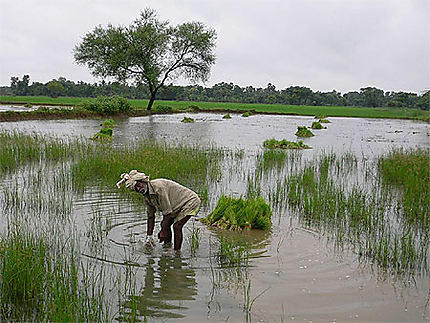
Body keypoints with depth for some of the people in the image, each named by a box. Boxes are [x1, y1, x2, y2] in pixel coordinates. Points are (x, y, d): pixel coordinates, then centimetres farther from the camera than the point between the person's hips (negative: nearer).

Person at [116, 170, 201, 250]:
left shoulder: (158, 187, -32)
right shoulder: (146, 197, -3)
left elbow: (167, 212, -28)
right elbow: (151, 216, 8)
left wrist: (163, 231, -20)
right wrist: (149, 235, 6)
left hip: (190, 201, -9)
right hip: (178, 206, 9)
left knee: (177, 226, -18)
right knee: (164, 224, 5)